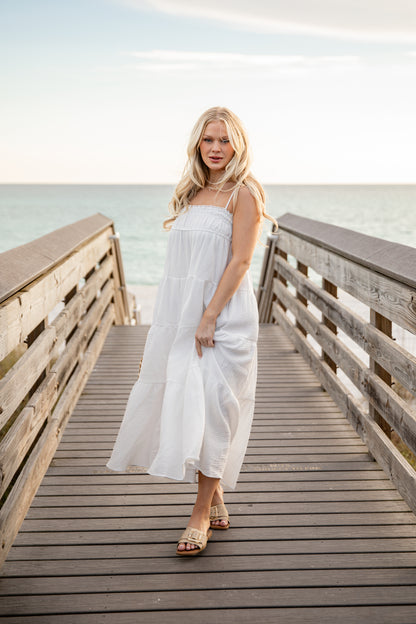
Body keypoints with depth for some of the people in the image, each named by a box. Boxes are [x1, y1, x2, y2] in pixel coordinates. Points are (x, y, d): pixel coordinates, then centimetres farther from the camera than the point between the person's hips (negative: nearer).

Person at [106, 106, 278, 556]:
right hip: (182, 312, 7)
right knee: (186, 401, 9)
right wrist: (163, 323, 14)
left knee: (211, 405, -6)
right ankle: (216, 502, 25)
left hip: (224, 313, -7)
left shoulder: (243, 192, -5)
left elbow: (240, 260, -13)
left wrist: (210, 316, -19)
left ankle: (201, 513, 5)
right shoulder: (192, 193, 15)